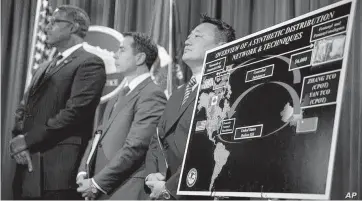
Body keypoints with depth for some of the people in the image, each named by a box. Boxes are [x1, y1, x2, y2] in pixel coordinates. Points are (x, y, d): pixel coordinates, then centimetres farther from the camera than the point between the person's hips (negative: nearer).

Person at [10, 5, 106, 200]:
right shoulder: (44, 67, 24)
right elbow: (23, 109, 19)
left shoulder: (90, 63, -4)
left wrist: (27, 140, -11)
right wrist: (17, 138, -2)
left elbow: (75, 111, -14)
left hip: (59, 165, -8)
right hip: (29, 163, 8)